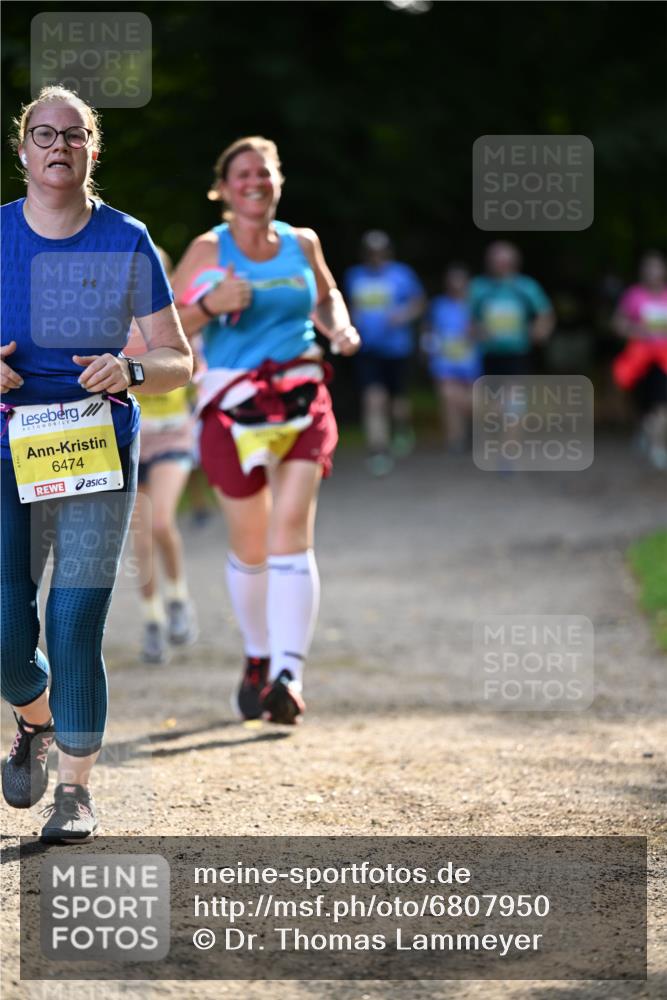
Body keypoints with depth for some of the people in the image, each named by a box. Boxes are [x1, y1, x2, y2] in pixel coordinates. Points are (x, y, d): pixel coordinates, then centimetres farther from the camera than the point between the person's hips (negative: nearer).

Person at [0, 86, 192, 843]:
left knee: (75, 629, -7)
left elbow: (178, 361, 2)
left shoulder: (125, 242, 1)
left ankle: (75, 788, 6)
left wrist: (129, 372, -19)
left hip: (97, 455, -1)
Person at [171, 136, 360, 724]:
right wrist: (209, 306, -19)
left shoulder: (302, 244, 8)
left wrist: (339, 326, 6)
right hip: (233, 407, -1)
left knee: (291, 532, -16)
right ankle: (258, 658, 31)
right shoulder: (208, 252, -1)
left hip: (302, 405, 1)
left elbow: (326, 296, 28)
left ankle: (289, 674, -24)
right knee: (250, 548, 6)